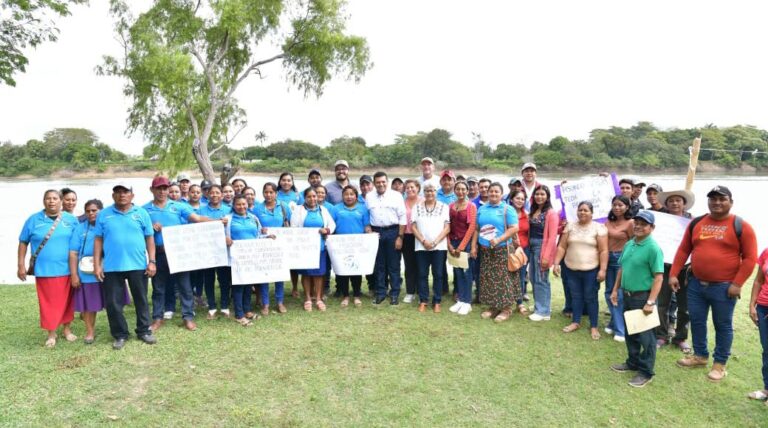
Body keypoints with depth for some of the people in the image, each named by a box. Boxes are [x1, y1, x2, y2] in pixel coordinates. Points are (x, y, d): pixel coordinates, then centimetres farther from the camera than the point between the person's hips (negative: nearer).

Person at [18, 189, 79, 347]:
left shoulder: (71, 220, 3)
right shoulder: (34, 220, 2)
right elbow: (23, 243, 7)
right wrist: (21, 265, 2)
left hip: (66, 269, 1)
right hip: (44, 270, 0)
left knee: (66, 301, 9)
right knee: (48, 302, 4)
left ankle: (67, 329, 25)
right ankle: (51, 334, 17)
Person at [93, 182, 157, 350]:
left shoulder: (141, 213, 3)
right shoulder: (104, 215, 5)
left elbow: (149, 238, 3)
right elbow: (98, 240, 5)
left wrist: (152, 261, -4)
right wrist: (96, 264, 0)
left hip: (138, 265, 0)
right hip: (111, 267, 1)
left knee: (141, 300, 10)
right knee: (113, 303, 6)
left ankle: (144, 331, 24)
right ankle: (120, 335, 21)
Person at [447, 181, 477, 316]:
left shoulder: (471, 206, -3)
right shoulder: (450, 206, 9)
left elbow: (472, 227, -9)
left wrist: (462, 246, -12)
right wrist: (449, 245, -3)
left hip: (466, 242, -4)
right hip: (453, 242, 4)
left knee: (466, 272, -1)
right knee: (457, 272, 7)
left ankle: (467, 302, 6)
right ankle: (460, 300, 15)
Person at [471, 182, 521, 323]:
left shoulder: (507, 209, -3)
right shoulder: (482, 209, 14)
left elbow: (514, 228, -11)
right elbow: (477, 229, 15)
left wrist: (499, 239, -19)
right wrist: (474, 246, 7)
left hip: (502, 250, -5)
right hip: (485, 250, 5)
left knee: (503, 279, -5)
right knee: (487, 279, 8)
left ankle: (506, 308, 6)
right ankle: (492, 306, 19)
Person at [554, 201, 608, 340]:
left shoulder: (599, 227, -6)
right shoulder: (570, 226, 5)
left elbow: (603, 251, -9)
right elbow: (562, 247, 5)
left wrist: (603, 269, -14)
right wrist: (556, 263, -2)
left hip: (591, 270, -3)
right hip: (572, 269, 4)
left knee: (590, 298, 4)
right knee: (576, 296, 14)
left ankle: (593, 326, 16)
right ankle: (576, 322, 28)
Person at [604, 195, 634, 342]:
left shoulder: (630, 223, -10)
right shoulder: (608, 222, 9)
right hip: (608, 258, 7)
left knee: (620, 295, -4)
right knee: (609, 293, 13)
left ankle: (621, 329, 6)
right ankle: (615, 323, 29)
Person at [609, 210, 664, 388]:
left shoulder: (653, 248, -17)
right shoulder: (628, 245, 7)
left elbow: (658, 277, -20)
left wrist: (650, 302, -23)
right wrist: (615, 290, 16)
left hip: (643, 297, -8)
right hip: (627, 295, 8)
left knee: (645, 336, 4)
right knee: (630, 332, 19)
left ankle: (646, 372, 16)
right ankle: (633, 362, 35)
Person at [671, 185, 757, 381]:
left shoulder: (741, 226, -6)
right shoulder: (696, 223, 6)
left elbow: (750, 258, -8)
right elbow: (683, 250, 9)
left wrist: (737, 284, -14)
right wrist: (673, 274, 3)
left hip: (724, 287, -4)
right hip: (696, 284, 4)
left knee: (723, 325, 8)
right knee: (696, 321, 13)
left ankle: (720, 363, 21)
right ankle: (700, 355, 31)